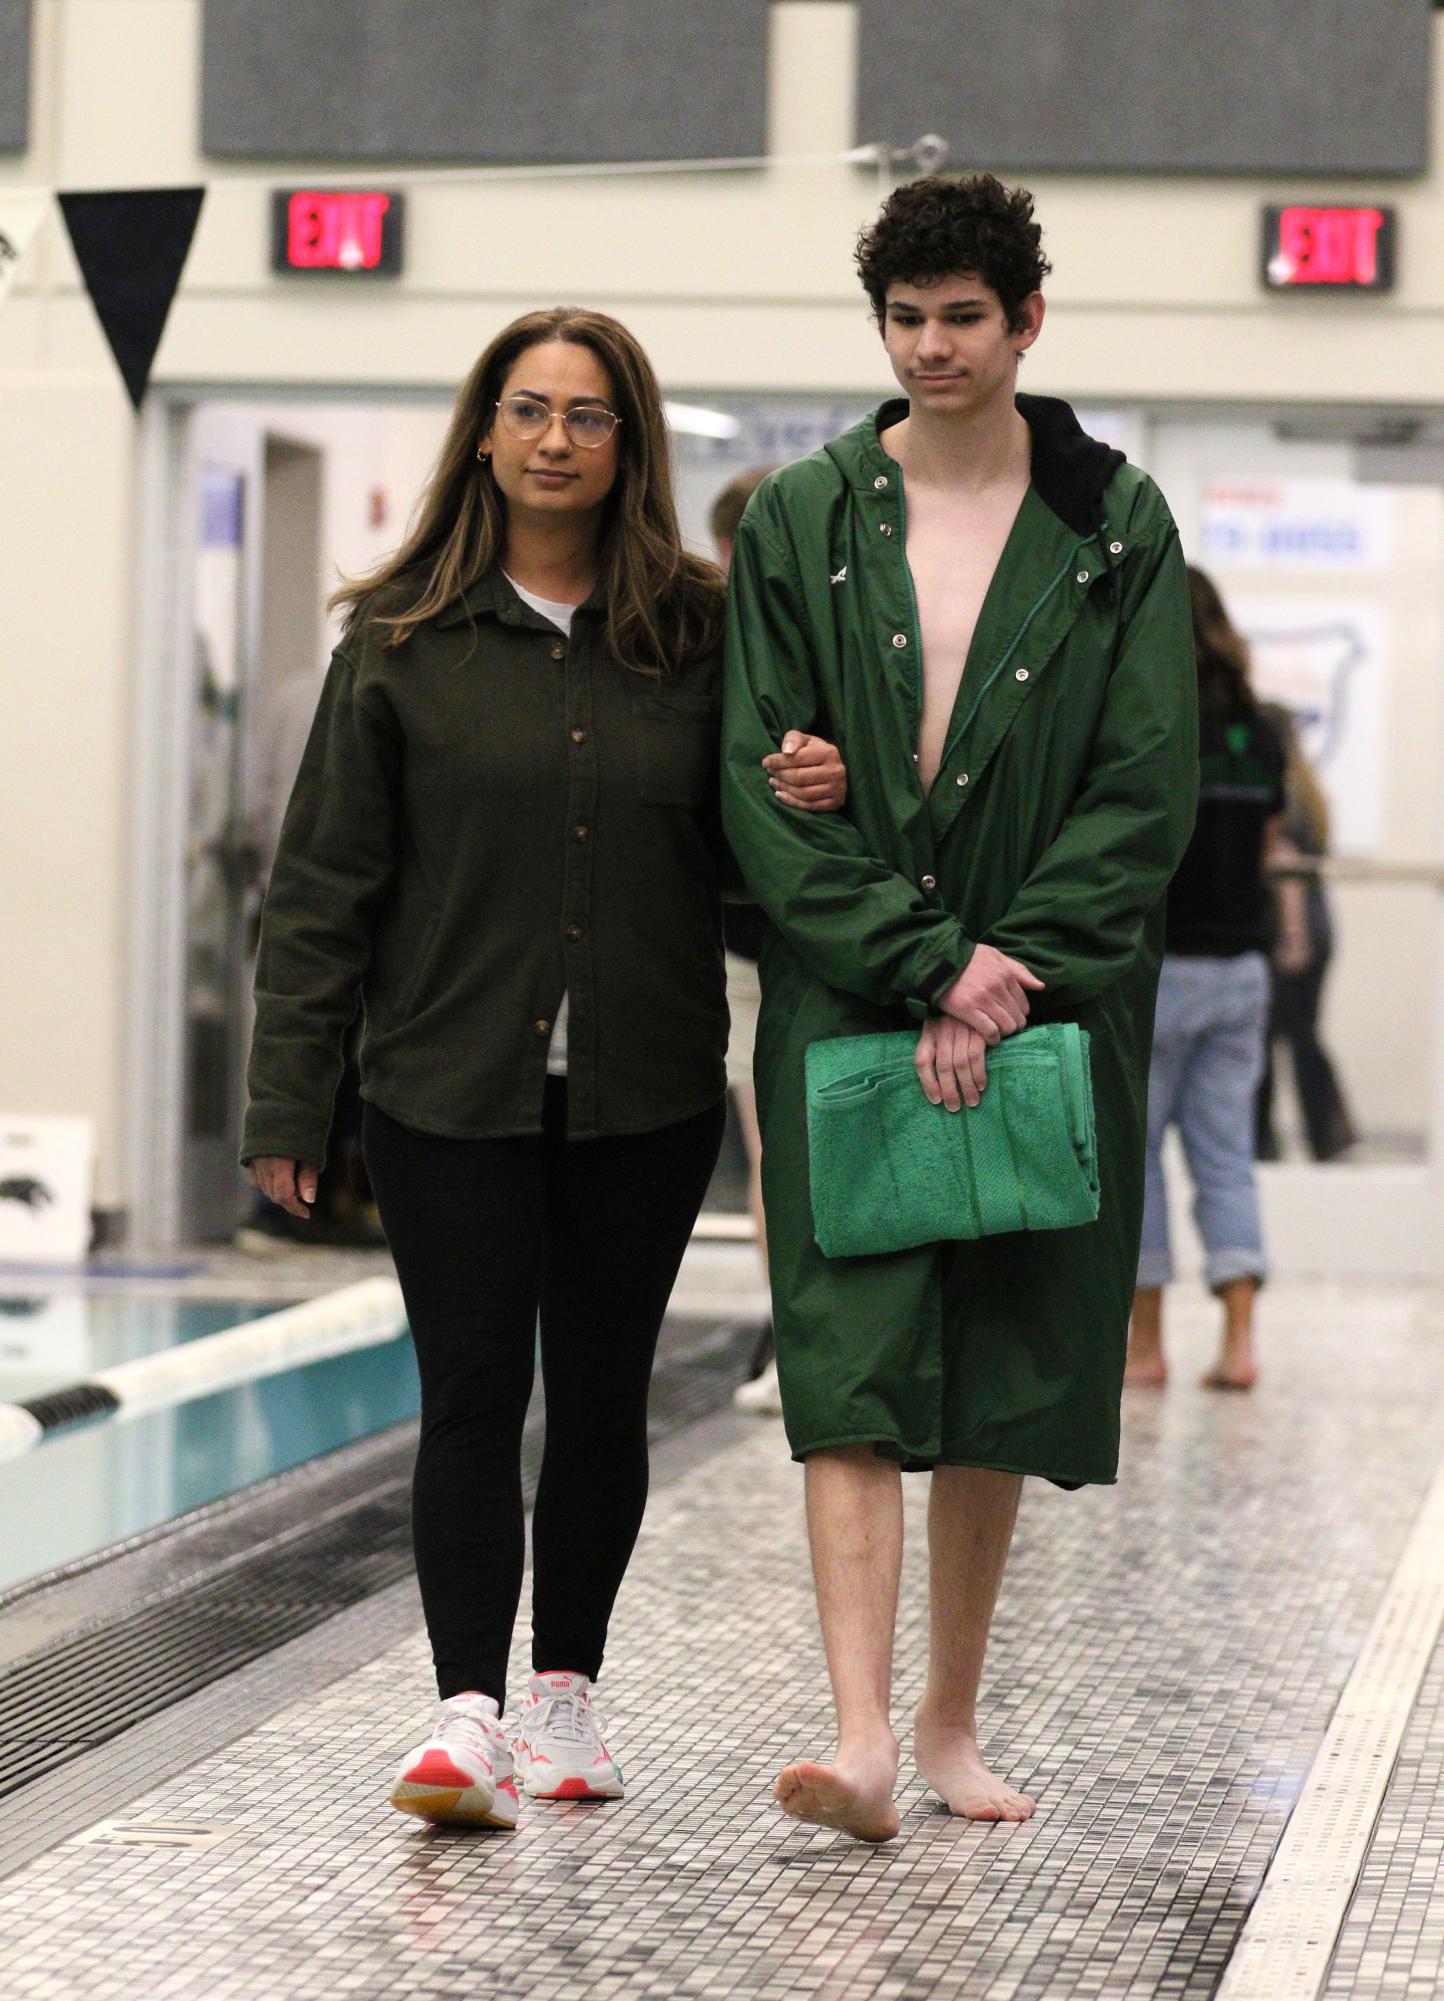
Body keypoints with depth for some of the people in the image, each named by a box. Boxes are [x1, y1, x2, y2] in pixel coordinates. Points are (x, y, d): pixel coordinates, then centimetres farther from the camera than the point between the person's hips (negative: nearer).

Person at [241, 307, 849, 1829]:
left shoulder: (694, 633, 5)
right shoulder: (405, 640, 1)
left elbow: (736, 848, 13)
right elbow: (324, 883, 1)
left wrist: (811, 794, -12)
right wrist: (287, 1101, -2)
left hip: (645, 1093, 2)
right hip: (452, 1089, -2)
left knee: (601, 1397, 9)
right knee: (472, 1393, -7)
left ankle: (566, 1692, 21)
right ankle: (467, 1711, -9)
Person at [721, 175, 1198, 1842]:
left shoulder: (1115, 527, 4)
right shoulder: (801, 521, 4)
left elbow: (1149, 786, -1)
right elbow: (760, 783, -2)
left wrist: (1012, 966, -12)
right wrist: (924, 968, -11)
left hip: (1047, 1000, 1)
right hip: (848, 1000, -1)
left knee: (1000, 1375, 5)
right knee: (852, 1357, -11)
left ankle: (951, 1719, 17)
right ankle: (861, 1737, -18)